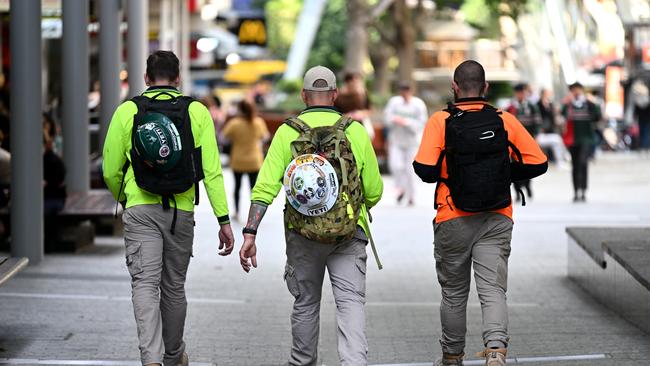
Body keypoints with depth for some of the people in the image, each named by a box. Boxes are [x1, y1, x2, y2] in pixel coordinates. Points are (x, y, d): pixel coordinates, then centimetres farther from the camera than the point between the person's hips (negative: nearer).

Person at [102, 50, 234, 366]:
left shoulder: (127, 111, 0)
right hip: (181, 212, 2)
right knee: (174, 286, 16)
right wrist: (223, 220, -2)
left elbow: (111, 170, 4)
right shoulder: (197, 112, 2)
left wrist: (123, 199, 24)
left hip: (140, 210, -2)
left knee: (145, 284, -7)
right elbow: (211, 170, -4)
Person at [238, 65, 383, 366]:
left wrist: (250, 234, -9)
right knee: (351, 301, -5)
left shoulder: (287, 132, -2)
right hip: (349, 232, -1)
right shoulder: (356, 132, -1)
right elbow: (374, 191, 4)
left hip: (303, 234, 1)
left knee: (305, 303, 17)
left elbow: (265, 187, -9)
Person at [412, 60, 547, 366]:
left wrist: (447, 171, 6)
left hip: (453, 222, -1)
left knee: (454, 294, 14)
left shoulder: (441, 122, -7)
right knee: (493, 290, -2)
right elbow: (538, 163, 2)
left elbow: (425, 170, -16)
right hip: (496, 222, 1)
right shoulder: (505, 121, 0)